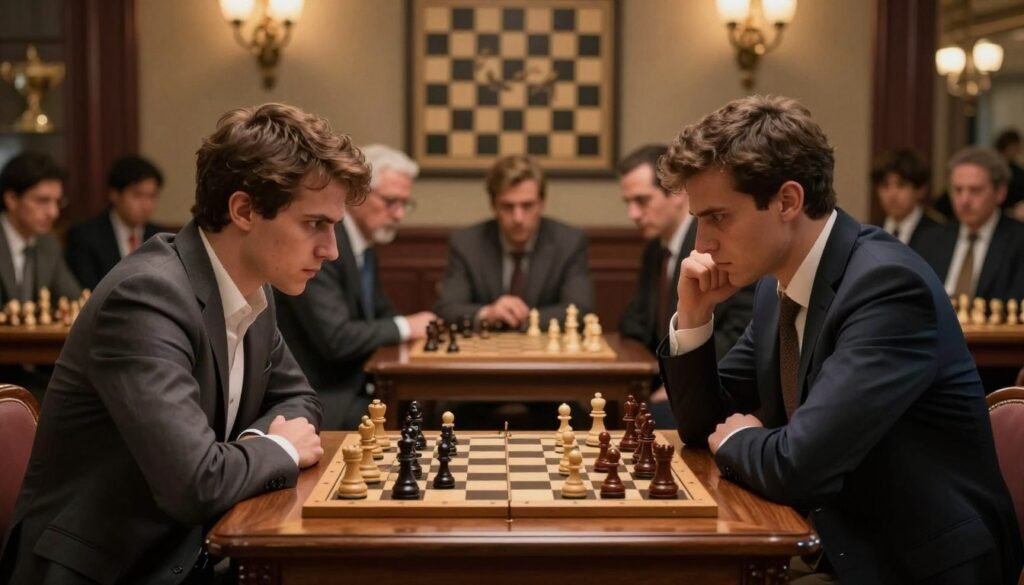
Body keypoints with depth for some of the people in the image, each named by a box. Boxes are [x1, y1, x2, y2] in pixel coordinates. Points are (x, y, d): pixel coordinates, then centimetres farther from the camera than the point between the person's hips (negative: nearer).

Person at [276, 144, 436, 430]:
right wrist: (404, 327, -12)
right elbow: (335, 339, -26)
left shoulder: (365, 241, 8)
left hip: (355, 388, 9)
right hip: (323, 403, -9)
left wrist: (415, 327, -3)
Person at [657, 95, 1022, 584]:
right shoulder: (778, 285, 4)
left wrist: (738, 440, -8)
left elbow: (797, 466, -29)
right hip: (831, 545, 7)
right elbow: (703, 423, 12)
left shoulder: (887, 283, -22)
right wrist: (693, 316, -4)